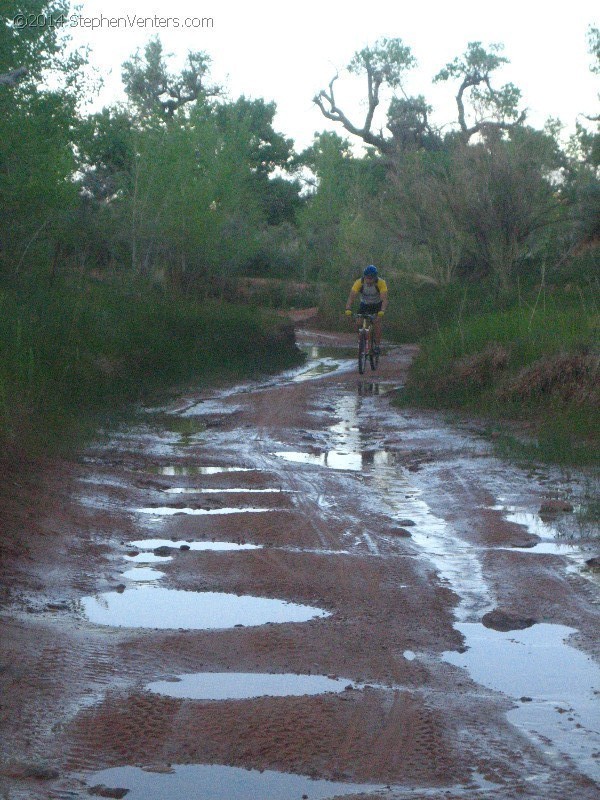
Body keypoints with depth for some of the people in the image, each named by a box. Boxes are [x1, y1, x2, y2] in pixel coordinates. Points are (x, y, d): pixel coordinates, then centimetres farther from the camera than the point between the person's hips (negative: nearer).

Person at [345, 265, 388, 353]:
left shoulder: (381, 283, -31)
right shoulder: (359, 283, -28)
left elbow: (384, 299, -39)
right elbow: (351, 297, -33)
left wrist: (382, 311, -56)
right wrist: (348, 309, -50)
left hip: (377, 304, -2)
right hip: (364, 304, 2)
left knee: (377, 322, -23)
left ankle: (377, 345, -14)